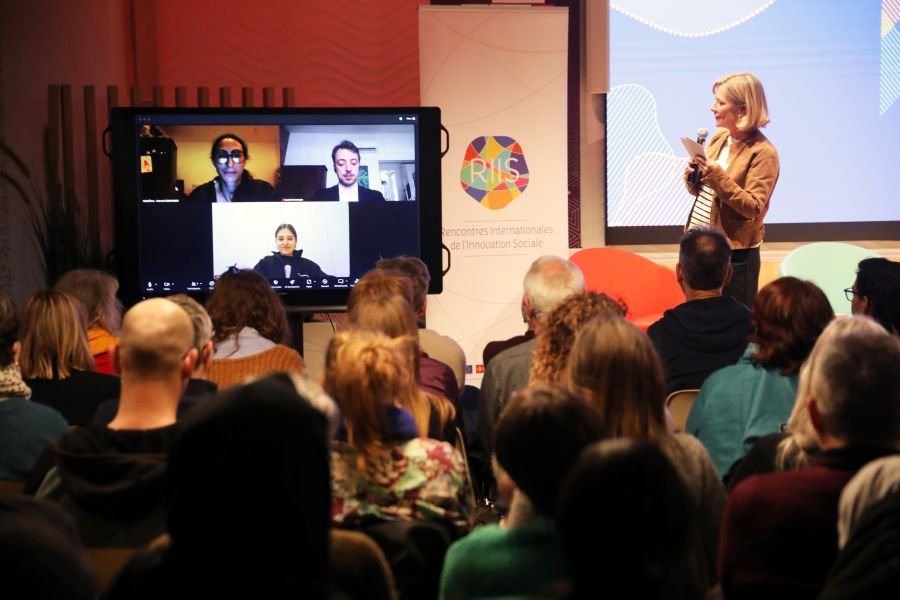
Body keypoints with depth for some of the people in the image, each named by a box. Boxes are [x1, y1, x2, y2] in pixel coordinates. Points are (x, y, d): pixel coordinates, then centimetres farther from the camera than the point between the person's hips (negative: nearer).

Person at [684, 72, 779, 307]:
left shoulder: (763, 152, -15)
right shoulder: (719, 138, 8)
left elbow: (753, 208, -20)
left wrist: (718, 176, -26)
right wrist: (693, 179, -5)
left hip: (735, 254, -7)